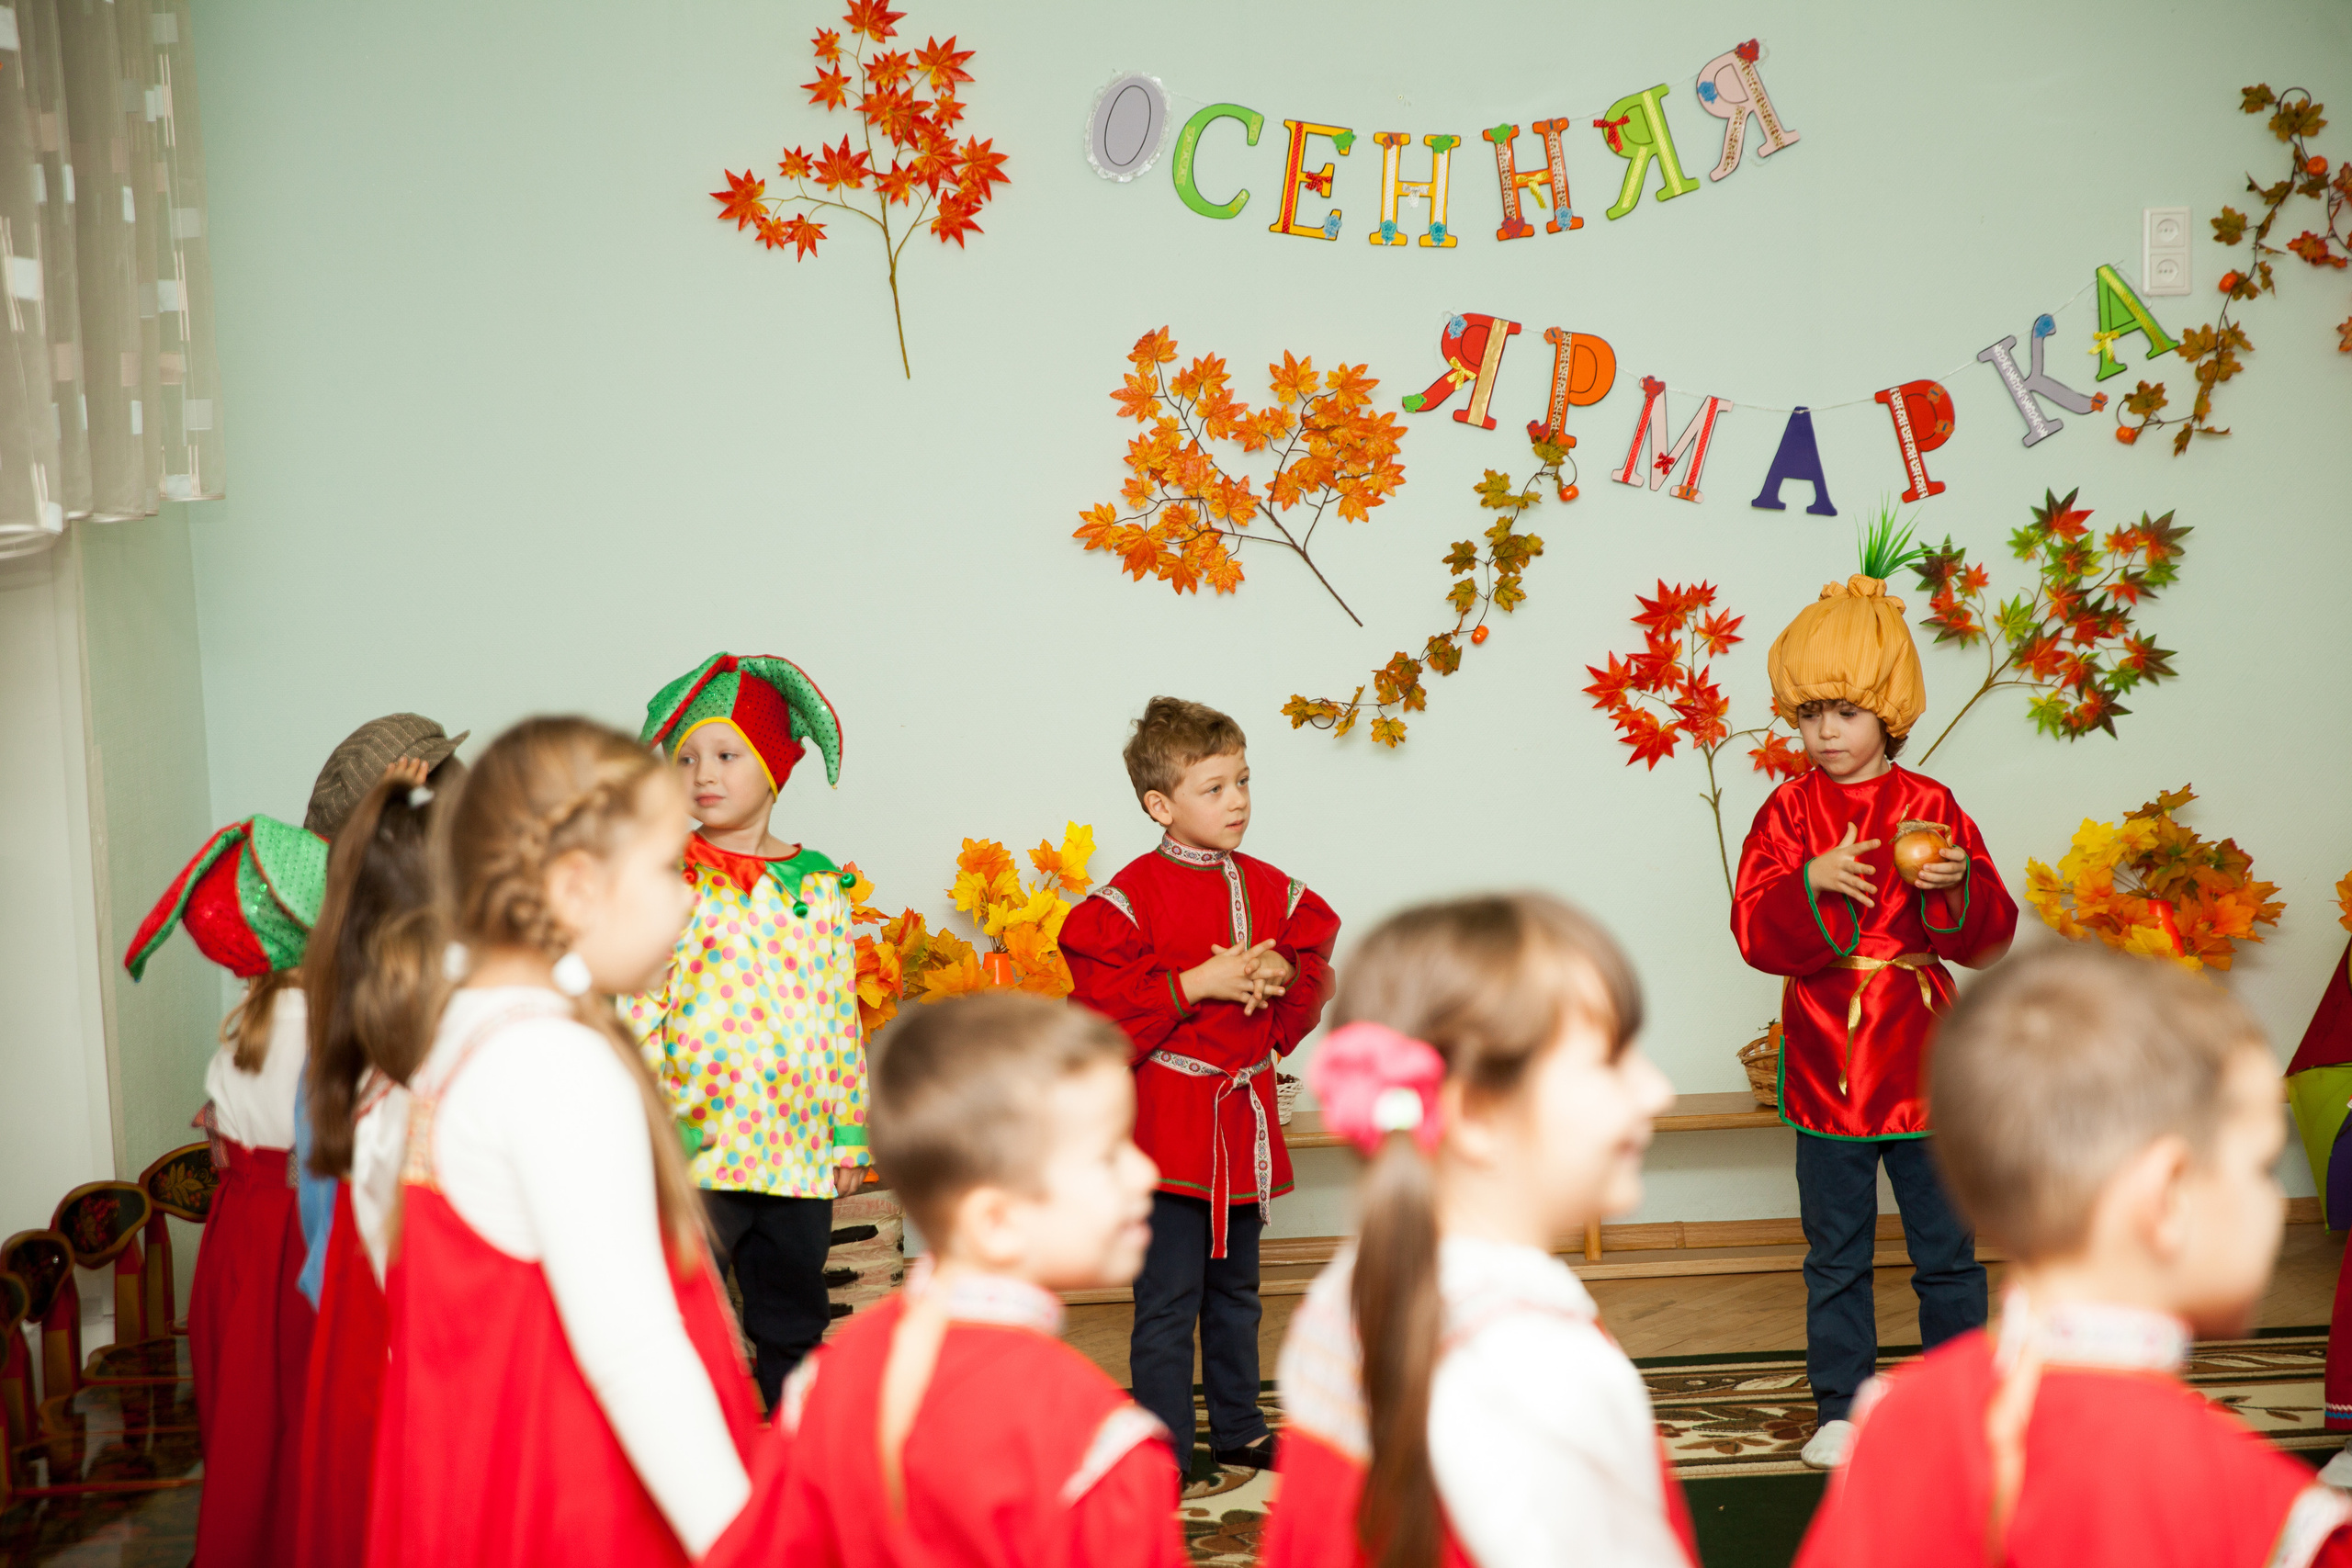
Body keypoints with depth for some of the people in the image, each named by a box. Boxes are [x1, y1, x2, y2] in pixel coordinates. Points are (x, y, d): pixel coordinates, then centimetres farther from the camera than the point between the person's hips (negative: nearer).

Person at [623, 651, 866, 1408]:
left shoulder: (818, 885, 9)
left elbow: (842, 1018, 12)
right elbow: (637, 1005, -5)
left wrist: (849, 1133, 10)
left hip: (799, 1147, 4)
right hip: (697, 1145, -4)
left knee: (794, 1320, 13)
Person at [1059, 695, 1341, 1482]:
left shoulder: (1269, 889, 8)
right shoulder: (1131, 898, -11)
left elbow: (1314, 976, 14)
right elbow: (1103, 1004, -16)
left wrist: (1281, 975, -8)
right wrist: (1196, 985, -21)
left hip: (1245, 1120, 6)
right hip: (1167, 1120, -6)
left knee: (1235, 1290, 18)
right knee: (1167, 1299, -4)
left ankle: (1238, 1428, 29)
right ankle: (1165, 1451, 3)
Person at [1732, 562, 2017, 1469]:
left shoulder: (1930, 808, 0)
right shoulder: (1790, 812, 1)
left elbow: (1989, 936, -2)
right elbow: (1757, 932, -8)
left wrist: (1957, 888, -21)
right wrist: (1812, 884, -24)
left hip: (1922, 1065, 0)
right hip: (1825, 1067, 0)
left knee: (1946, 1249, 7)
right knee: (1835, 1256, 8)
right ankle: (1841, 1409, 17)